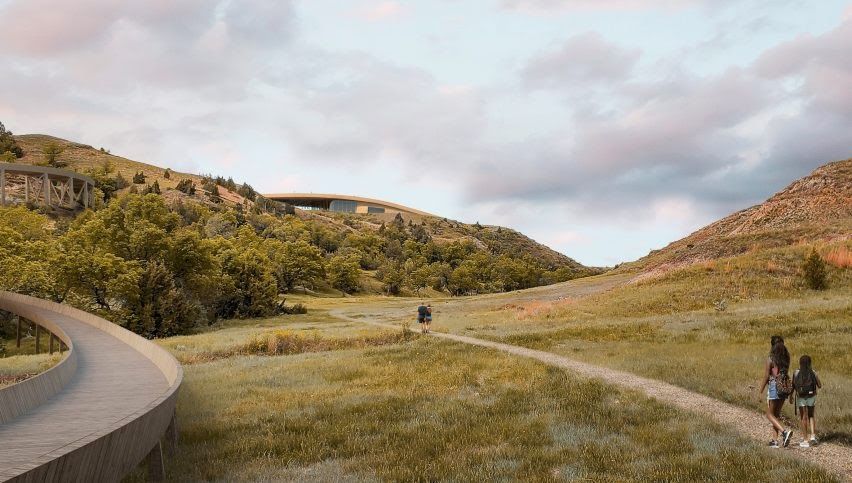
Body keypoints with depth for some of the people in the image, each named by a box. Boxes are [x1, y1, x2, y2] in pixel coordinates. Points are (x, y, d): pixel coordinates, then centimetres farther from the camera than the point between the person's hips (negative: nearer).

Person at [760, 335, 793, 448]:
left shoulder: (770, 359, -12)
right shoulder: (786, 358, 3)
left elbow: (766, 376, -10)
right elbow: (786, 372, 1)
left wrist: (761, 390, -1)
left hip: (774, 387, -6)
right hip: (784, 387, 6)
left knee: (770, 415, 5)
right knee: (776, 414, 15)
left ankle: (784, 432, -17)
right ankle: (776, 440, 15)